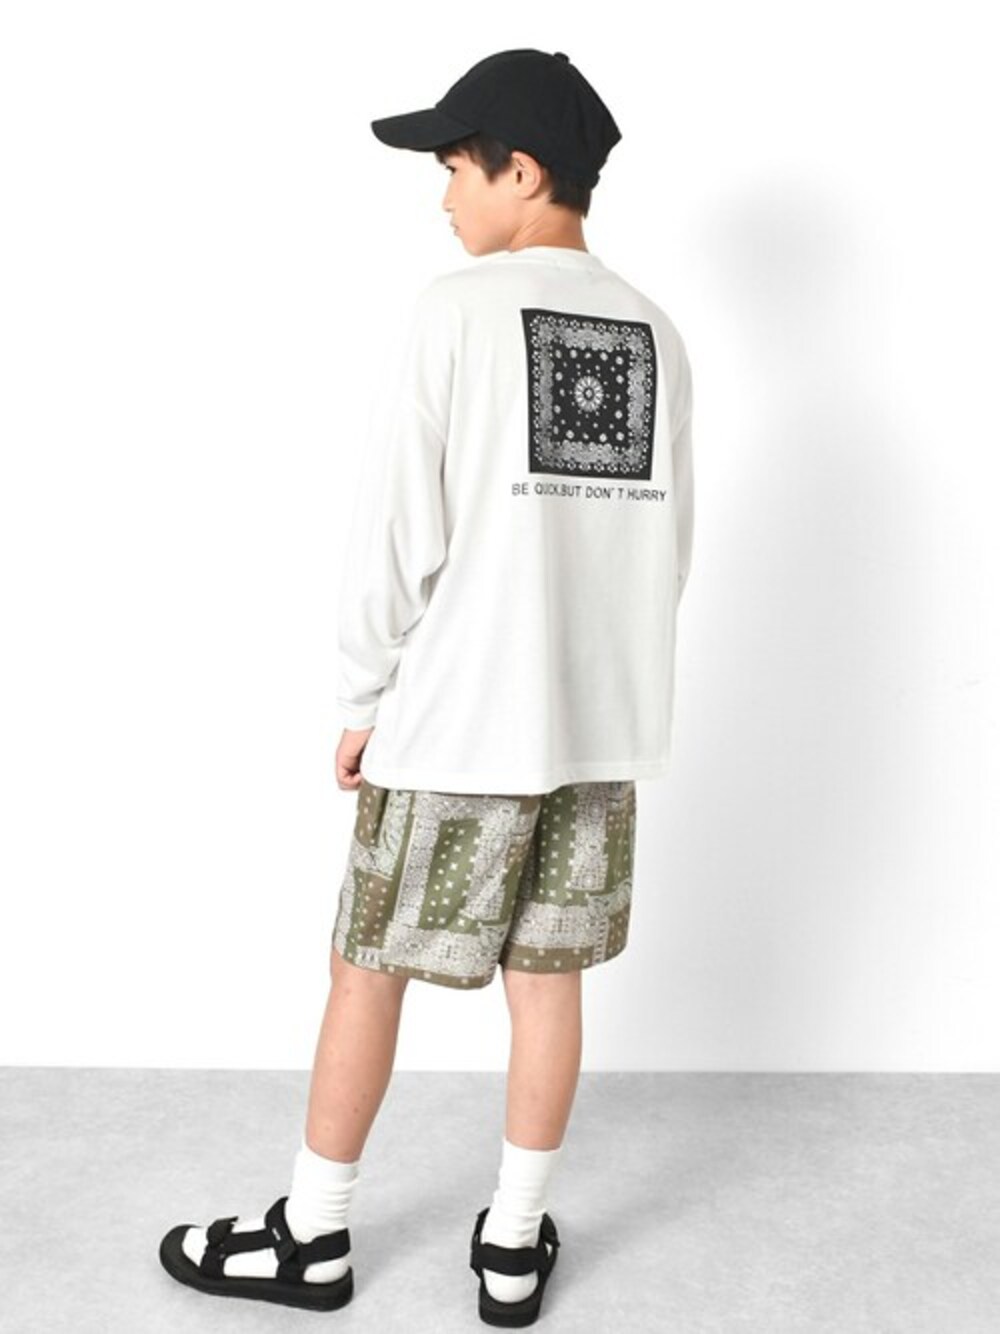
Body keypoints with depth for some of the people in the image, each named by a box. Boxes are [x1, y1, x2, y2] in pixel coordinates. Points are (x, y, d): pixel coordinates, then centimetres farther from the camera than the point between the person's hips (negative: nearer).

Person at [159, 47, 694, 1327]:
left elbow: (398, 529, -11)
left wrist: (363, 699, -1)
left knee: (368, 970, 10)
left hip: (459, 717, -5)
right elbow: (672, 539, 10)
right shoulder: (657, 333, 7)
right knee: (546, 975, 13)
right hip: (600, 721, 6)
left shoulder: (456, 310, -10)